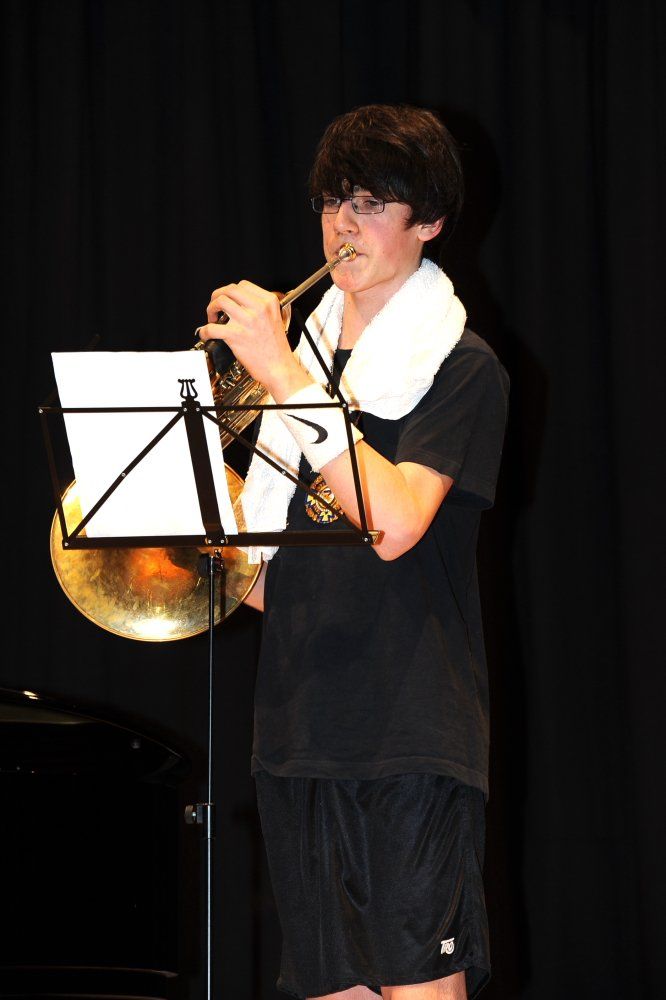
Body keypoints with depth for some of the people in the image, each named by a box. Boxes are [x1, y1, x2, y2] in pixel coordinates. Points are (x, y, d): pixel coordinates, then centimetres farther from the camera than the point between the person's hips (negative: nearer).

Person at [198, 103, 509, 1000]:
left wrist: (285, 376, -17)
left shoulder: (460, 369, -1)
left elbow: (395, 522, -20)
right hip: (300, 739, 6)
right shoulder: (305, 359, 17)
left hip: (414, 736, -6)